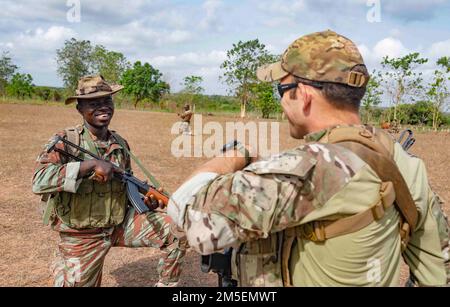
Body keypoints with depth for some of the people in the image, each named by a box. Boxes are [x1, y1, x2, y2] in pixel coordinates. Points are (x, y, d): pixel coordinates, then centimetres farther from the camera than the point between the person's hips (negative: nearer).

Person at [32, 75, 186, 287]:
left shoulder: (120, 144, 3)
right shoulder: (64, 142, -13)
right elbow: (39, 182, -29)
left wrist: (145, 196, -7)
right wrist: (91, 164, -35)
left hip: (122, 224, 4)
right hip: (82, 237, -4)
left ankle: (166, 283, 11)